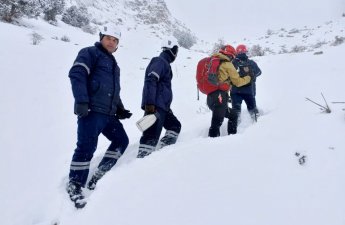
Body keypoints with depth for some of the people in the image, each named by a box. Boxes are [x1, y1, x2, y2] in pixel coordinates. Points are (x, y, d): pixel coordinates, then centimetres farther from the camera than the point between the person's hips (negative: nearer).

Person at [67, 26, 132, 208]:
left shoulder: (113, 63, 28)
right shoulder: (90, 53, 2)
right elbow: (76, 74, -13)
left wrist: (120, 109, 18)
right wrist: (81, 101, -24)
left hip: (109, 113, 9)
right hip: (91, 110, -9)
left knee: (121, 140, 10)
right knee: (87, 147, -13)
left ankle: (98, 177, 17)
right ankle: (75, 186, 2)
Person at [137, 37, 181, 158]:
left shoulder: (165, 63, 23)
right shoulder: (160, 62, -7)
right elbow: (150, 81, -20)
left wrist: (167, 106, 31)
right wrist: (149, 103, -28)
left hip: (163, 106, 10)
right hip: (155, 106, -10)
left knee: (175, 126, 17)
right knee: (152, 135, -14)